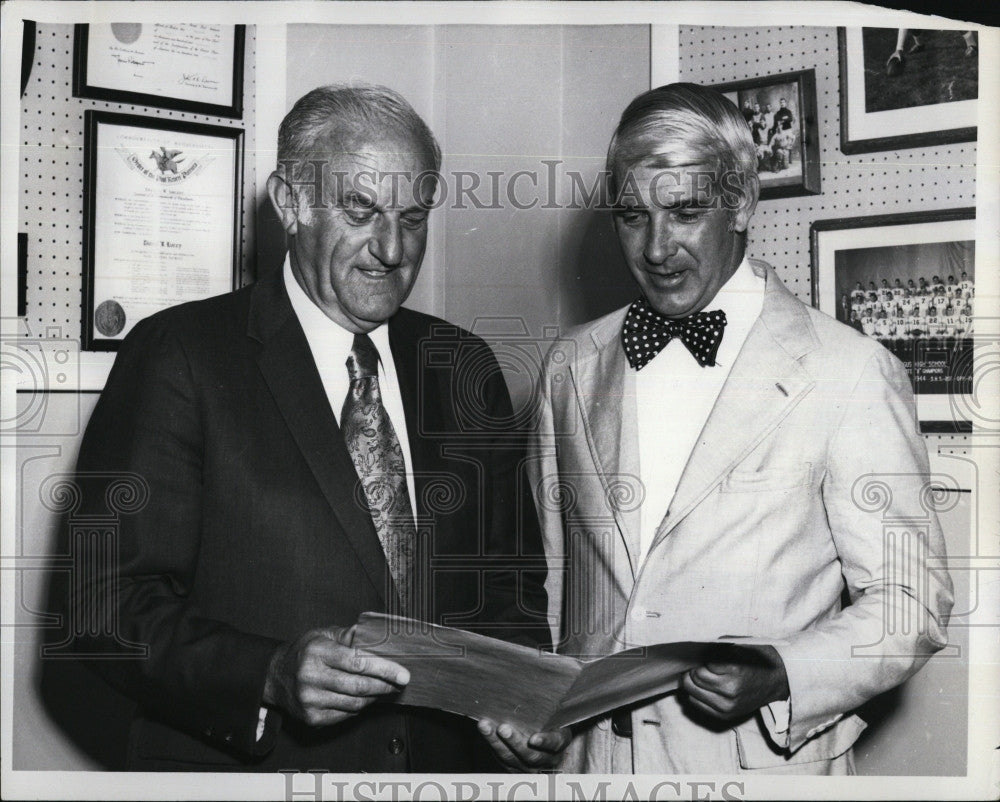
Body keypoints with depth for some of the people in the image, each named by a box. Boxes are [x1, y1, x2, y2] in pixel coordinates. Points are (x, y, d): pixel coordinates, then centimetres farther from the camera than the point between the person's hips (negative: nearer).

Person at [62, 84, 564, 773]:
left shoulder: (465, 368, 4)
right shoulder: (178, 356, -9)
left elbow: (509, 583, 8)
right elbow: (115, 603, -13)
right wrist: (270, 676, -27)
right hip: (242, 765, -3)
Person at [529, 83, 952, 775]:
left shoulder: (853, 373, -12)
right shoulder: (571, 367, 3)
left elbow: (911, 597, -9)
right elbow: (551, 572, 10)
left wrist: (778, 675, -23)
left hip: (757, 760, -3)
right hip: (585, 755, 4)